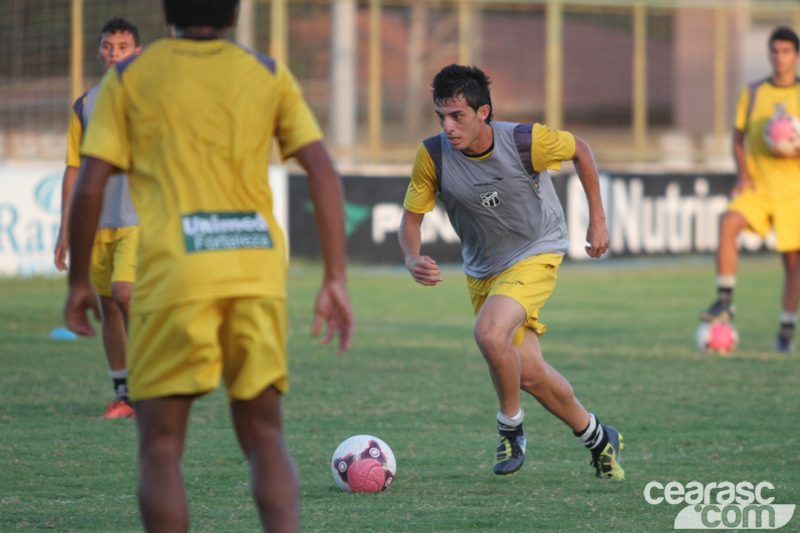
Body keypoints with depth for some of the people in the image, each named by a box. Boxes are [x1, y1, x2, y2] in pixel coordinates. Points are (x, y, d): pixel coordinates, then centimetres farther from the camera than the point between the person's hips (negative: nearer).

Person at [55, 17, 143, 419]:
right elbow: (74, 169, 12)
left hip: (139, 220, -4)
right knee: (108, 306, 5)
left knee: (125, 294, -19)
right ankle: (122, 396, 13)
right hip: (96, 223, 4)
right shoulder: (85, 106, 10)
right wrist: (65, 229, 8)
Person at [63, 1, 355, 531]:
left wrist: (79, 282, 13)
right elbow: (324, 175, 3)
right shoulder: (269, 75, 13)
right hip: (258, 268, 2)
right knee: (263, 436, 11)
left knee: (161, 444, 6)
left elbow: (89, 188, 2)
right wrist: (336, 282, 4)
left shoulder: (128, 77, 9)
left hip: (173, 269, -2)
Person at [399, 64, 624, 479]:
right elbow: (412, 216, -7)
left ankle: (511, 427, -6)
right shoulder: (433, 156, -18)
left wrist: (597, 220, 1)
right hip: (482, 270, 4)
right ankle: (596, 437, 30)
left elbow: (579, 150, -4)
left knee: (489, 333, -30)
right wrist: (413, 260, -29)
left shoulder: (525, 142, -24)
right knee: (530, 375, 6)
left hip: (535, 254, -4)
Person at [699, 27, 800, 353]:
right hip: (756, 186, 1)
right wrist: (743, 175, -4)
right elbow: (739, 139, 12)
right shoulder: (753, 93, 6)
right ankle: (725, 302, -22)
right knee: (728, 223, -27)